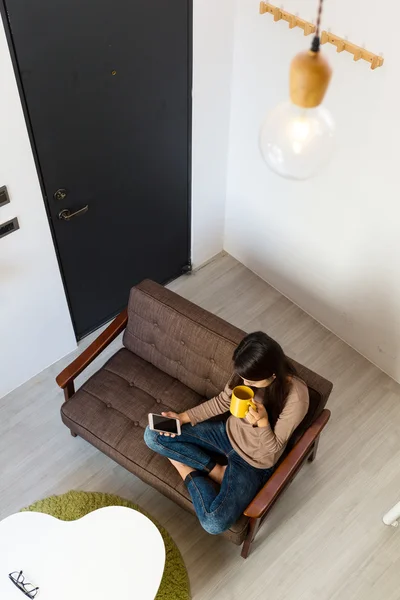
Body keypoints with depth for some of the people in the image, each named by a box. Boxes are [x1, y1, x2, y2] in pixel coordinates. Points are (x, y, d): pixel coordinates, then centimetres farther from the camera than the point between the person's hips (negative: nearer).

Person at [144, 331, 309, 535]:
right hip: (228, 433, 5)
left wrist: (262, 422, -39)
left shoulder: (295, 398, -32)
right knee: (153, 436, -6)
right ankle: (215, 469, -3)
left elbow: (273, 448, -19)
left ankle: (191, 473, 3)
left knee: (214, 522, -25)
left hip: (253, 462, -5)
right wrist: (184, 417, -7)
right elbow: (223, 401, 1)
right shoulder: (248, 373, -16)